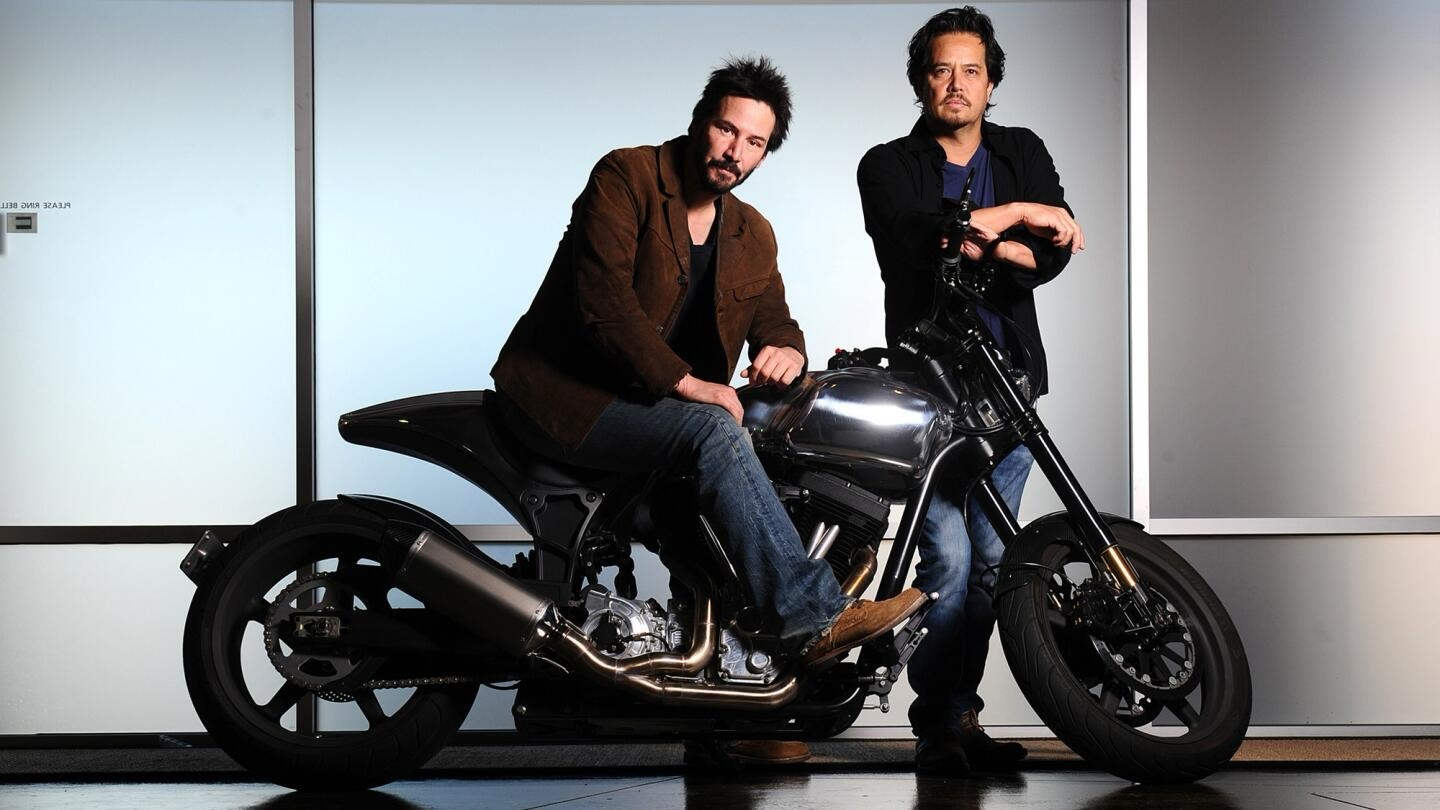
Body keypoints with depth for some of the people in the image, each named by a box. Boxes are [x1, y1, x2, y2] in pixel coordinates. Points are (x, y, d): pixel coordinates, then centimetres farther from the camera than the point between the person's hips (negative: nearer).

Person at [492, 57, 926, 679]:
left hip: (653, 402, 7)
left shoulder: (753, 237, 14)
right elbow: (602, 297, -18)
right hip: (566, 392, -7)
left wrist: (787, 351, -13)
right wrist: (683, 382, -24)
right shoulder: (625, 177, -8)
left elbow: (773, 318, 14)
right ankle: (813, 619, -34)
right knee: (715, 432, -30)